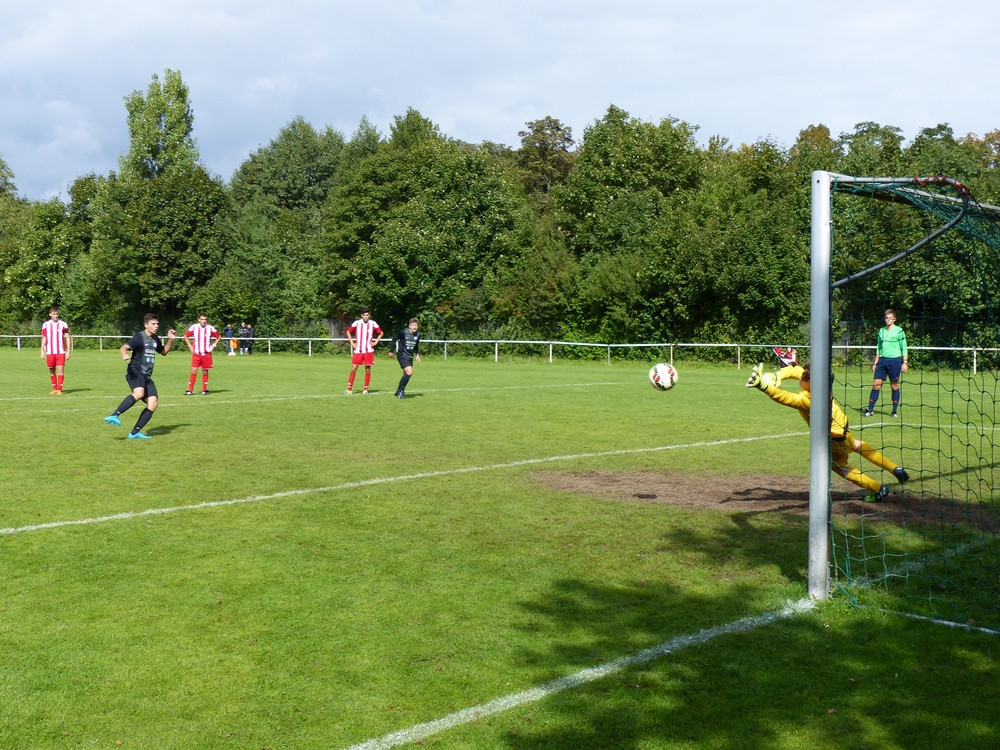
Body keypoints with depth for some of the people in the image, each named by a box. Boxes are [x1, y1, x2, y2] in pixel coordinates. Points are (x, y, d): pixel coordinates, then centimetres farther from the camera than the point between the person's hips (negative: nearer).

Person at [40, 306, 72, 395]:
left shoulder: (63, 324, 1)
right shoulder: (45, 325, 6)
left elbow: (67, 338, 2)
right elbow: (44, 338, 11)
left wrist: (68, 351, -5)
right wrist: (42, 351, 4)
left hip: (61, 352, -2)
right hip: (50, 352, 2)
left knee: (60, 369, -11)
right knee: (51, 370, 7)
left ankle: (59, 389, -9)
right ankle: (54, 389, 17)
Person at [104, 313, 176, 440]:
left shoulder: (155, 339, 16)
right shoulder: (139, 337, -8)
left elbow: (163, 352, 34)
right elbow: (124, 347, -21)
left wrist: (170, 340, 19)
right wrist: (124, 355, -44)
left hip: (146, 376, 8)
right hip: (135, 372, -8)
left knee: (153, 403, -4)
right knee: (139, 393, -36)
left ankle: (134, 433, 1)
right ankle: (114, 416, -36)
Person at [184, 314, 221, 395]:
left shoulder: (210, 328, -2)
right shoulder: (194, 327, -3)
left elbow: (219, 337, 11)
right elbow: (186, 336, 10)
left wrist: (213, 345, 0)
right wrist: (190, 346, 1)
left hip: (206, 354, 1)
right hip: (196, 354, -1)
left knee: (205, 372, 6)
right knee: (194, 371, -7)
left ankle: (204, 390, 16)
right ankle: (190, 390, -2)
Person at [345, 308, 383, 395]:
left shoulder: (373, 324, 0)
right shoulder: (356, 323, -1)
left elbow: (381, 333, 13)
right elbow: (348, 332, 13)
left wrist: (375, 342, 2)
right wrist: (352, 343, 3)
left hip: (369, 351, 0)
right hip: (358, 350, 0)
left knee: (368, 370, 2)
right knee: (353, 369, -5)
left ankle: (365, 389, 12)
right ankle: (349, 389, 1)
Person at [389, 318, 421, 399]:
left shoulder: (418, 334, 1)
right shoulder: (403, 332, -17)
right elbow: (394, 339, -4)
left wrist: (417, 354, 11)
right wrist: (391, 351, -1)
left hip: (410, 357, 7)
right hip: (402, 355, -7)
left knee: (406, 375, 9)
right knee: (409, 372, -19)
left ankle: (399, 392, 24)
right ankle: (400, 391, -7)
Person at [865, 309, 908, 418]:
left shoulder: (899, 331, -2)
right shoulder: (881, 331, 12)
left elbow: (904, 348, -1)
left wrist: (905, 362, -9)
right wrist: (875, 363, 15)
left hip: (894, 360, -4)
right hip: (882, 360, 4)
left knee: (894, 386, 2)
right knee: (876, 384, -1)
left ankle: (895, 411, 11)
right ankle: (870, 410, 1)